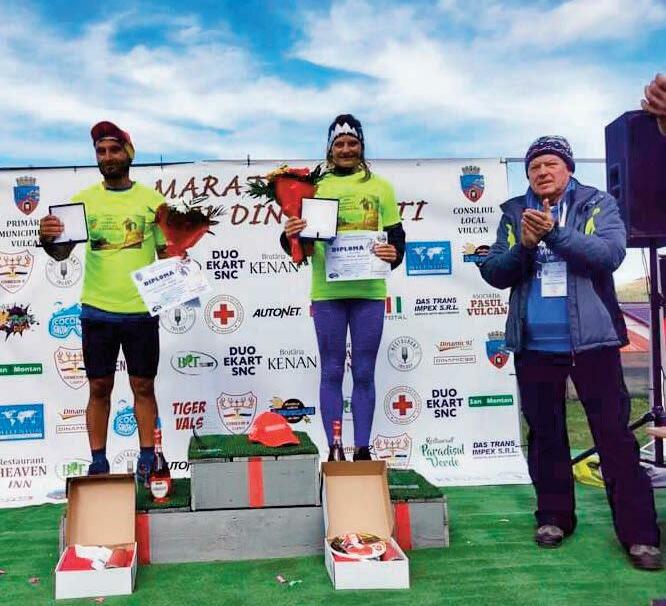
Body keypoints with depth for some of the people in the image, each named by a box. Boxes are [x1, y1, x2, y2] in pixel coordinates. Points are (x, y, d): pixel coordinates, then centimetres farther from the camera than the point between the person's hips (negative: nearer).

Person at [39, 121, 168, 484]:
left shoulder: (152, 200, 3)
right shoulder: (83, 200, 5)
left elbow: (166, 252, 6)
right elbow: (62, 254, 1)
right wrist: (46, 239, -21)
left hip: (141, 310, -1)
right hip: (96, 310, 1)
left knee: (143, 387, 7)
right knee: (99, 388, 7)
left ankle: (146, 461, 17)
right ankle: (98, 463, 17)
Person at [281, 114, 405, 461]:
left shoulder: (379, 186, 10)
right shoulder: (314, 186, 8)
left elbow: (396, 235, 9)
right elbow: (298, 246, 7)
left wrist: (394, 254, -13)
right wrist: (289, 236, -15)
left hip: (368, 292, 0)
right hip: (327, 293, 0)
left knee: (364, 374, 6)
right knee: (331, 373, 5)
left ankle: (362, 451, 14)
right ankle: (333, 451, 13)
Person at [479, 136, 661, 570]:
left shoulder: (598, 205, 3)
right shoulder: (514, 214, 9)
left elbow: (610, 255, -14)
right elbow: (494, 274, 3)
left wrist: (555, 232, -23)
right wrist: (524, 246, -15)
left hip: (592, 339, -3)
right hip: (534, 344, 3)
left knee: (614, 434, -2)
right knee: (545, 434, 11)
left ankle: (639, 532, 5)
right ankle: (554, 516, 24)